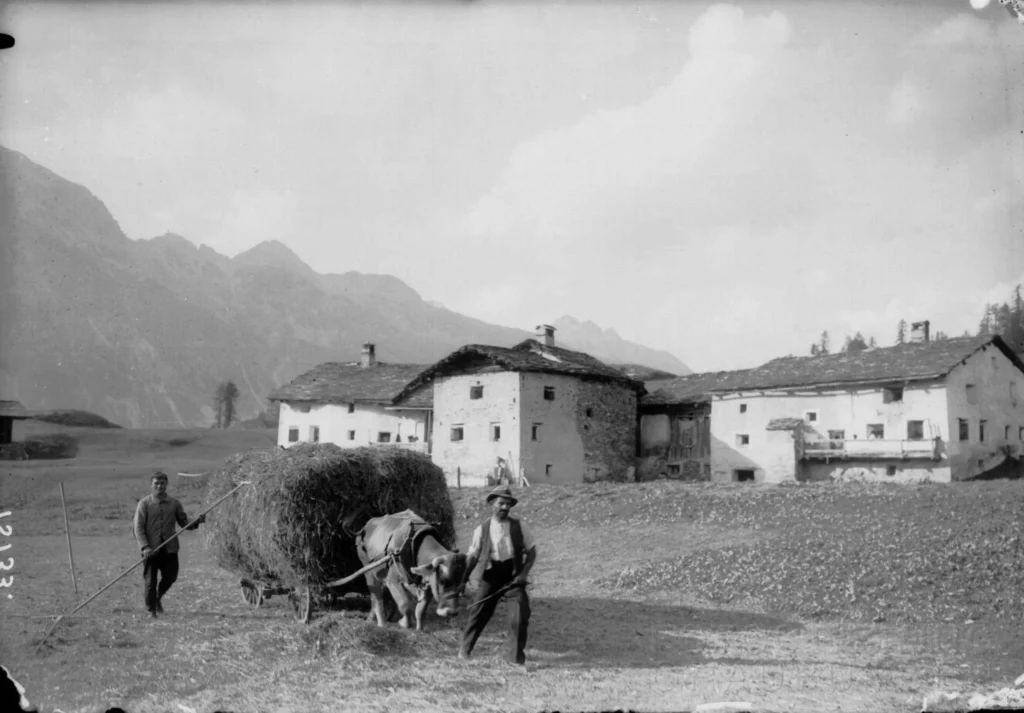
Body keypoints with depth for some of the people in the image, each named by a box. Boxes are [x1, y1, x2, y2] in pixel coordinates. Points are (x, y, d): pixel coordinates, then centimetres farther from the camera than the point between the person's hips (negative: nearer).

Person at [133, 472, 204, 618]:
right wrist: (145, 547, -17)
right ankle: (151, 610, 21)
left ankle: (158, 598, 34)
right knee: (150, 580, 1)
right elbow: (138, 527, -6)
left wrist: (196, 522, -11)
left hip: (170, 548, 2)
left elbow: (184, 523, 10)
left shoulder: (174, 503, 6)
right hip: (151, 549, -2)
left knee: (170, 577, 4)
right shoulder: (144, 503, -2)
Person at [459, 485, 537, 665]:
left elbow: (531, 551, 3)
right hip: (491, 574, 0)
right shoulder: (482, 529, -2)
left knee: (520, 614, -8)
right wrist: (463, 579, 1)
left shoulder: (519, 527, -1)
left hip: (514, 574, 0)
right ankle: (465, 649, 25)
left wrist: (524, 573, -8)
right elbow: (472, 556, 4)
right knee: (479, 611, 4)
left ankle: (516, 655, 10)